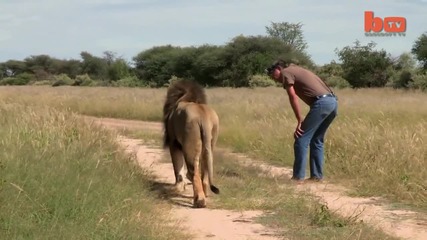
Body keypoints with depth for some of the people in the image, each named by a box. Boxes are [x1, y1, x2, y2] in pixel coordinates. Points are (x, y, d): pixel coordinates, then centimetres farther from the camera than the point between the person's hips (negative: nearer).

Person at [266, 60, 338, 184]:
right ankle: (317, 175, 20)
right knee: (317, 140, 19)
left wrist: (300, 121, -5)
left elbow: (293, 96, -6)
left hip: (321, 103, -9)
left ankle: (298, 177, 0)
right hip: (333, 101, 9)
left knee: (301, 139, -2)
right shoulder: (298, 70, 32)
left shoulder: (286, 73, 7)